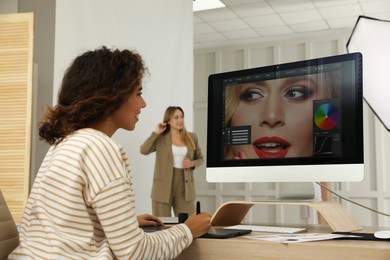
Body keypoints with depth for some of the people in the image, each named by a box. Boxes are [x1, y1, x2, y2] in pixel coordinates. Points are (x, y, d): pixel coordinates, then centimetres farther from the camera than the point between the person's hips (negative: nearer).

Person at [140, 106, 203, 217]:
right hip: (163, 188, -2)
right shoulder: (160, 137, 0)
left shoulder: (192, 137, 6)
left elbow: (200, 158, 17)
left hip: (185, 188, 2)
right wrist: (156, 132, -12)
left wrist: (192, 163, -5)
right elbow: (143, 150, -15)